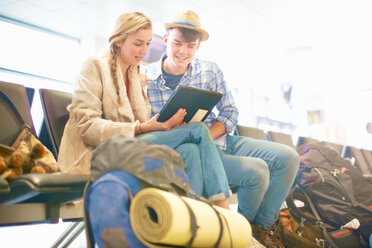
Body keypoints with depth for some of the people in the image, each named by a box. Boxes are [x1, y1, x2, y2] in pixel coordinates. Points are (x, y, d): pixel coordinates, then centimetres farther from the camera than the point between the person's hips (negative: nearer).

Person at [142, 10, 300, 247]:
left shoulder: (210, 70, 4)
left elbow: (230, 112, 3)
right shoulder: (145, 78, -7)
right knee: (256, 171, -25)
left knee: (288, 157, -7)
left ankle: (261, 227, 7)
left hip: (220, 139, 6)